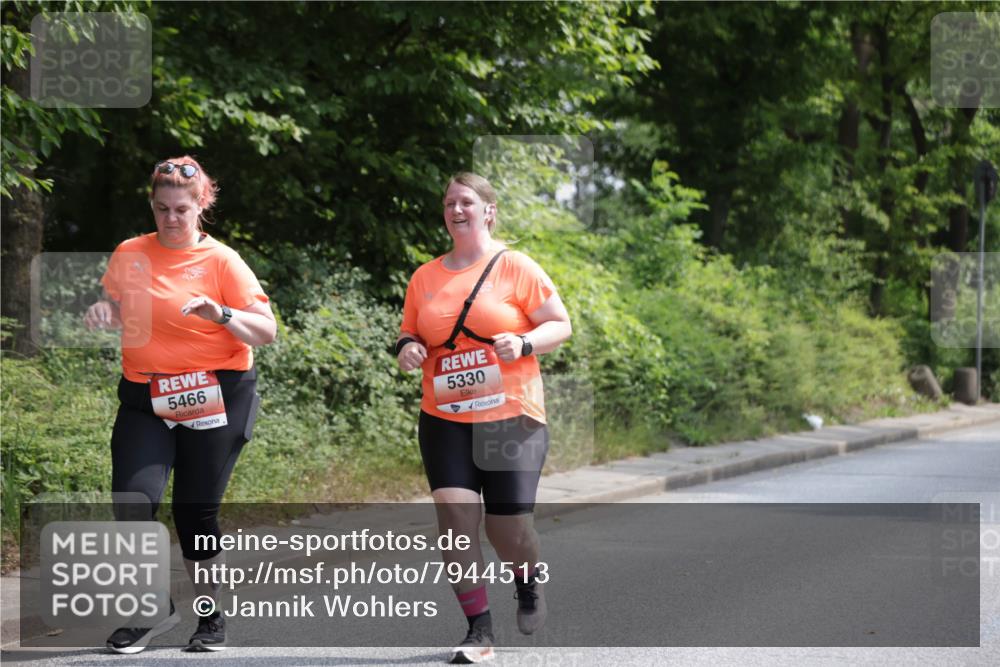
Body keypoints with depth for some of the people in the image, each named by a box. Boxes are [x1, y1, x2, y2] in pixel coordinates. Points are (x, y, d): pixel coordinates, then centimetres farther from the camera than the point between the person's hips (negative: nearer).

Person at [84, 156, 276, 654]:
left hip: (213, 398, -3)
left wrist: (221, 315, -24)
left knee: (196, 510, 1)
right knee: (132, 501, -12)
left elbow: (266, 332, -7)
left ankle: (212, 615, 19)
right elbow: (115, 312, 21)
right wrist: (102, 313, -2)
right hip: (145, 397, 3)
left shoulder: (220, 260, -4)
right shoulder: (129, 255, 6)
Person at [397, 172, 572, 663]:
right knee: (455, 513, -14)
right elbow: (410, 335, 20)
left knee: (509, 527, -4)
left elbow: (560, 325, 0)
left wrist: (524, 343, -18)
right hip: (445, 420, 3)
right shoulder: (425, 277, 9)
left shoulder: (515, 267, -2)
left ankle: (529, 581, 34)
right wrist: (407, 349, -3)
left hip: (513, 419, -3)